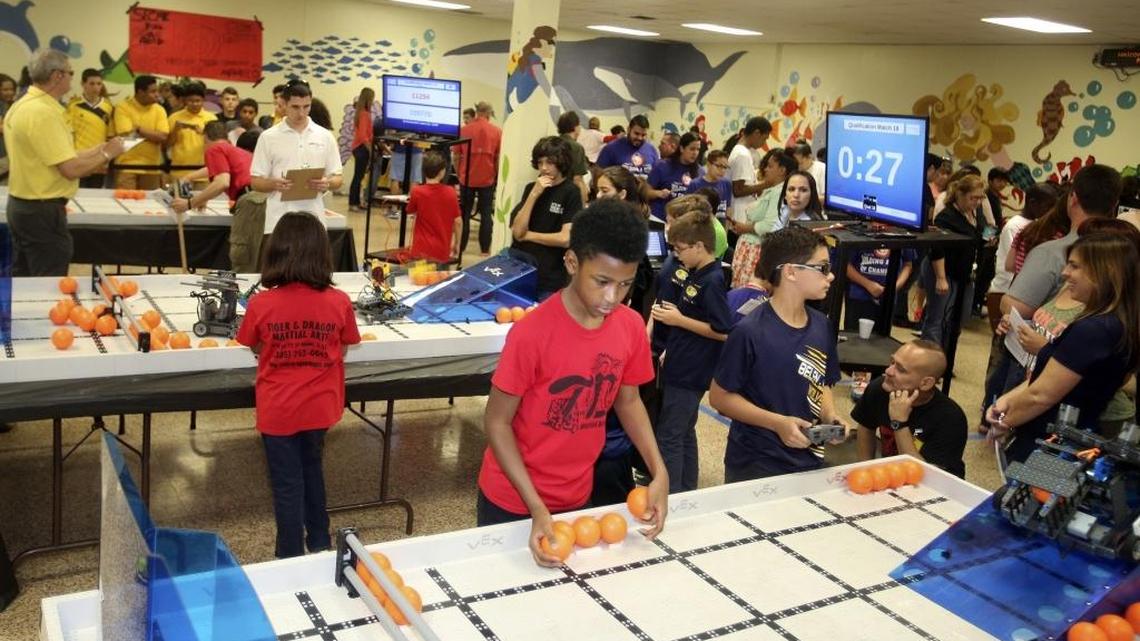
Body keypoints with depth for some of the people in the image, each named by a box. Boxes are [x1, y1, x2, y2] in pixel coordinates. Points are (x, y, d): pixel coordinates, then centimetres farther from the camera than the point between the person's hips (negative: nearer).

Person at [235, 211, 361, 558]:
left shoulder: (261, 304, -17)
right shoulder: (339, 302, -14)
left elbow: (255, 348, 1)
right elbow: (342, 351, 0)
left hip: (278, 409, -2)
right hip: (320, 406, 3)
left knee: (287, 483, 12)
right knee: (311, 468, 26)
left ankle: (291, 557, 26)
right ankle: (319, 544, 40)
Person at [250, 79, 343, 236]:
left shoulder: (325, 136, 7)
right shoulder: (268, 137, 1)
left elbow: (338, 179, 8)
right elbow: (256, 181, 2)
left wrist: (327, 184, -16)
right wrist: (275, 184, -20)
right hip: (279, 221, -2)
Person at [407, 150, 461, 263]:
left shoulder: (417, 191, -9)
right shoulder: (450, 192, -4)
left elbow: (410, 211, 10)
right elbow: (458, 222, 1)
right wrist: (457, 244, 14)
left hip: (422, 251, -2)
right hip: (443, 252, 2)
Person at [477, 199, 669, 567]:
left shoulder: (631, 327, -9)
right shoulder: (532, 333, -24)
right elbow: (497, 422, -17)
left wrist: (659, 472, -8)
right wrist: (536, 507, -24)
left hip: (577, 496, 5)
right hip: (513, 500, -4)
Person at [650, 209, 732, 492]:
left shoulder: (713, 281, -19)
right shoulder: (695, 275, 7)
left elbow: (724, 332, -23)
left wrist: (679, 320, -19)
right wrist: (671, 313, 4)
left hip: (691, 372, -9)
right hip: (682, 367, 9)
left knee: (669, 436, -2)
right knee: (684, 432, 18)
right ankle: (687, 491, 31)